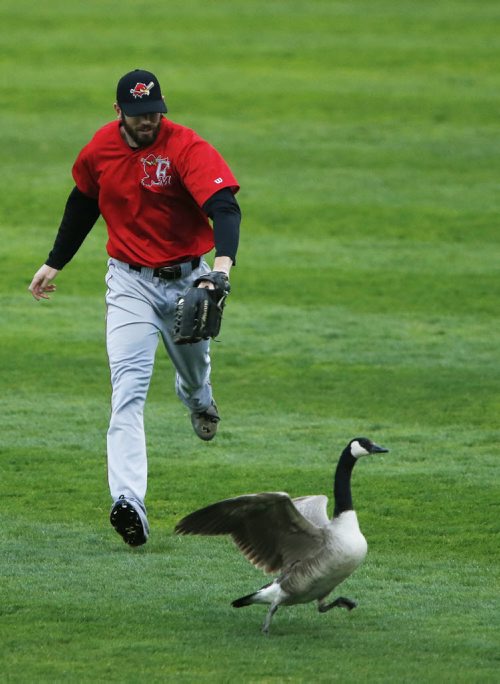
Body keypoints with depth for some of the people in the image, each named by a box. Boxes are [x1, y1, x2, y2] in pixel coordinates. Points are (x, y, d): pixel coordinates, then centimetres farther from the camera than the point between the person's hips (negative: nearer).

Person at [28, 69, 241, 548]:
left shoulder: (187, 148, -21)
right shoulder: (101, 148, -6)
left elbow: (224, 207, -34)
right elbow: (83, 203, 14)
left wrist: (223, 261, -52)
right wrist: (55, 263, 20)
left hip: (186, 277, -1)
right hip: (130, 280, 1)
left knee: (192, 366, 22)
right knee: (129, 386, -15)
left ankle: (198, 399, 64)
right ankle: (128, 502, -28)